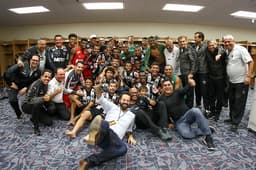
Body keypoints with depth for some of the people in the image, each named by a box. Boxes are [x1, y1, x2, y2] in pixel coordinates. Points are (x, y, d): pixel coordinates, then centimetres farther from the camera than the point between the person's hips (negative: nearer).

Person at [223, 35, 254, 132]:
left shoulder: (240, 49, -15)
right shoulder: (227, 52, 7)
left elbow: (251, 62, -19)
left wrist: (248, 76, -24)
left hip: (242, 81, -8)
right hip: (232, 81, 8)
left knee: (239, 103, 1)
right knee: (231, 101, 16)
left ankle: (235, 122, 10)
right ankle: (232, 118, 31)